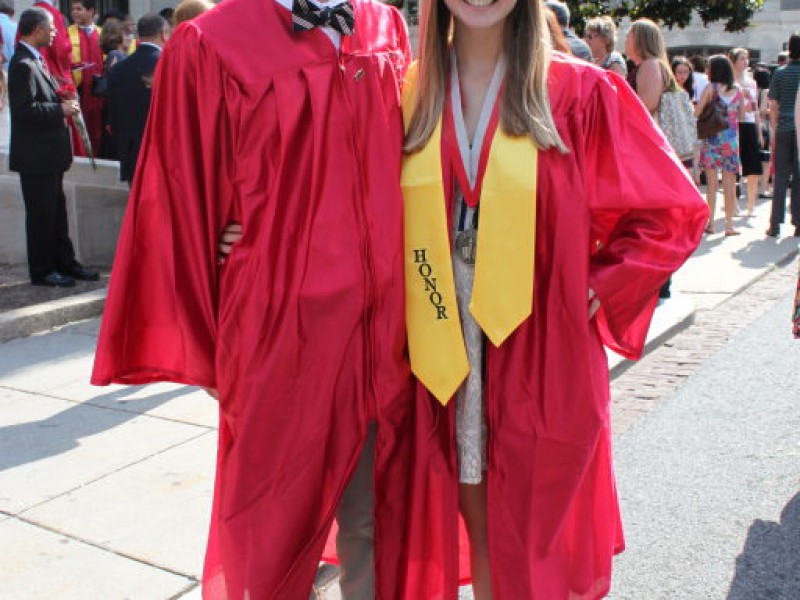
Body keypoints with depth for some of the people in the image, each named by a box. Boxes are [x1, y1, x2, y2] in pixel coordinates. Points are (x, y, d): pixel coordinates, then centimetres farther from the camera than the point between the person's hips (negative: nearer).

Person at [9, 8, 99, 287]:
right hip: (35, 155, -10)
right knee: (40, 214, -1)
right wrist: (60, 110, -18)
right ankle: (42, 270, 9)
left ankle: (65, 262, 24)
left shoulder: (36, 60, 14)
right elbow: (24, 109, -24)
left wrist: (62, 100, 7)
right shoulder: (23, 64, -17)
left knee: (56, 210, 15)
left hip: (49, 153, 10)